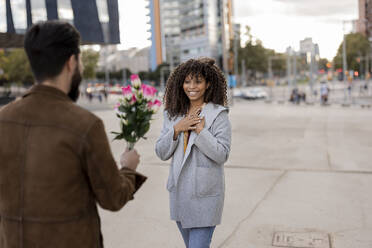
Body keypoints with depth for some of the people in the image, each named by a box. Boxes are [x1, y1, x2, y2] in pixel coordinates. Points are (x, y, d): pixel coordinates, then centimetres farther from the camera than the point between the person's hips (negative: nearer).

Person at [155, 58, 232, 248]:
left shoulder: (219, 114, -8)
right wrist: (176, 129, -12)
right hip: (179, 191, 5)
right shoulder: (173, 114, 6)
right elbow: (161, 153, 2)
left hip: (205, 194, -5)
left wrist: (201, 131, -20)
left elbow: (222, 155, -13)